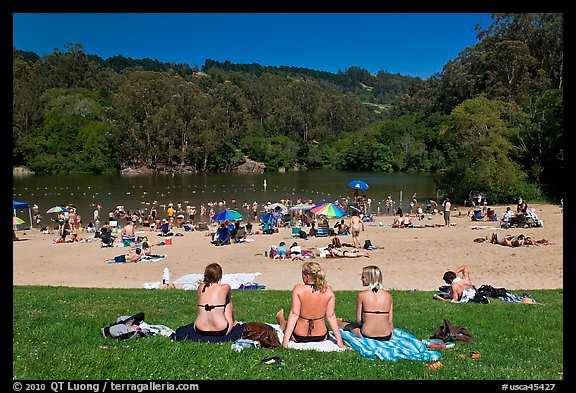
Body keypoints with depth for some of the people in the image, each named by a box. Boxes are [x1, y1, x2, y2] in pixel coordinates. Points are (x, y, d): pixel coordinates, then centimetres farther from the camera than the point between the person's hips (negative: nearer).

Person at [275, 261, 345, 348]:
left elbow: (294, 314, -21)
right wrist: (339, 339, -1)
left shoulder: (298, 289, -21)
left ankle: (280, 318, 63)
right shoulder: (328, 290, -14)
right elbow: (330, 316, -10)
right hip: (321, 337, 2)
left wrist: (286, 339, -16)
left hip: (298, 337, -2)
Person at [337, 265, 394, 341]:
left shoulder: (362, 295, -9)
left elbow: (359, 320, -2)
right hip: (386, 337, 1)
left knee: (350, 325, 31)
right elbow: (390, 320, 2)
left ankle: (338, 323, 62)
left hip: (367, 336, -1)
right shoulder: (388, 295, -2)